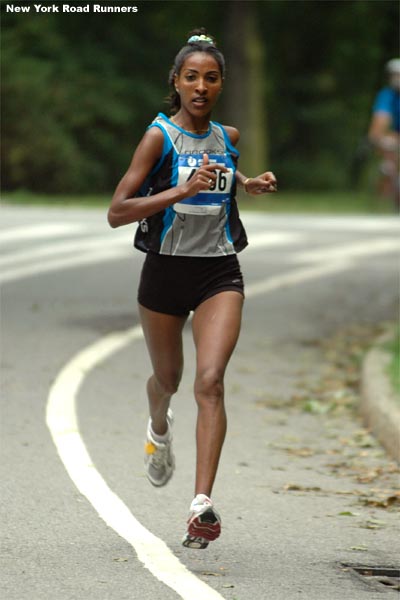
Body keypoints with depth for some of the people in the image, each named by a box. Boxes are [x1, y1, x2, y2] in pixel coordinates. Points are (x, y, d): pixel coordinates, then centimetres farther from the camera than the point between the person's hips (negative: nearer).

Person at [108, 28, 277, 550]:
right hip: (166, 271, -1)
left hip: (219, 273, 1)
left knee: (210, 382, -18)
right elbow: (117, 212, -18)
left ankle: (203, 503, -25)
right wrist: (182, 191, -28)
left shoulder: (228, 138, 4)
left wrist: (250, 184, 11)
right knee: (167, 380, 19)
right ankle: (160, 428, 57)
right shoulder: (160, 136, -10)